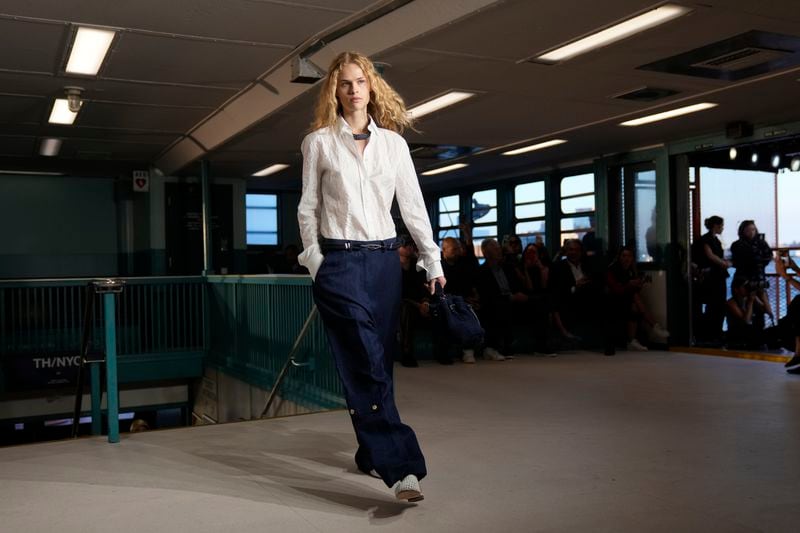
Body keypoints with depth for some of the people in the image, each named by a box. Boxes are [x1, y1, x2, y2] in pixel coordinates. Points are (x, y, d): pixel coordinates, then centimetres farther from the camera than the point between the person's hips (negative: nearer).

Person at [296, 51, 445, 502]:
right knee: (367, 367, -12)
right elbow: (308, 208, 5)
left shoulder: (393, 142, 10)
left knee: (379, 362, 7)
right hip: (340, 262, -3)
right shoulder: (319, 142, 4)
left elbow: (414, 205, 9)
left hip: (385, 261, 3)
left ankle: (372, 454, 23)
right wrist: (315, 263, -1)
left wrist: (434, 261, 4)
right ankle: (402, 467, -15)